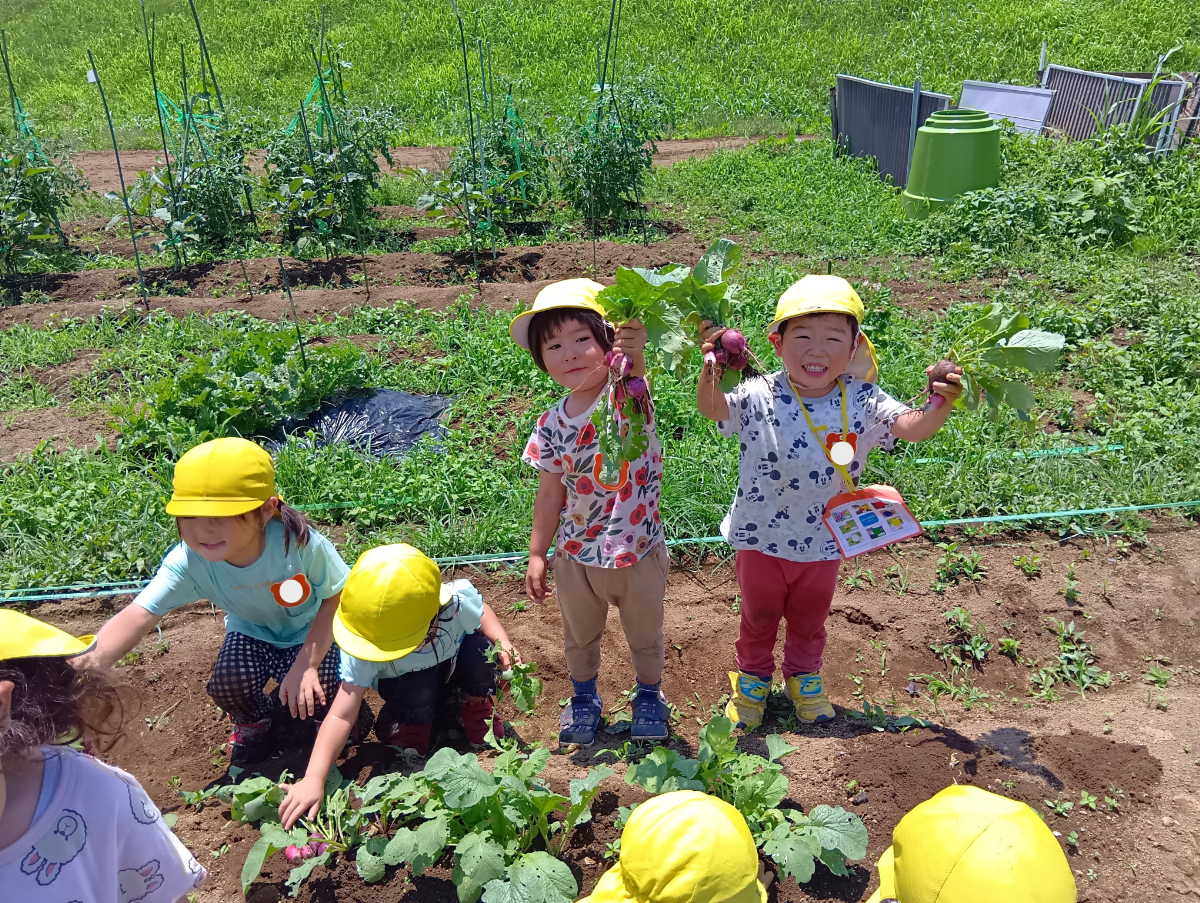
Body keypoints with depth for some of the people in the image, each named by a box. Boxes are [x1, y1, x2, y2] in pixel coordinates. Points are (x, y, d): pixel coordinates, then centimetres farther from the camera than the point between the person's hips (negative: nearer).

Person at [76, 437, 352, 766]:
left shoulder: (301, 543, -36)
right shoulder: (188, 561, -29)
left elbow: (337, 598, -22)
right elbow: (140, 612, -40)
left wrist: (307, 664, -29)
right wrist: (92, 662, -60)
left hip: (312, 630, -2)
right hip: (252, 631, 2)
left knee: (315, 698, -24)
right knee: (228, 681, -27)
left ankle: (290, 709, 16)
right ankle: (254, 722, 10)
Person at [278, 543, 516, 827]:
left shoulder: (457, 603, -36)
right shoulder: (363, 655, -37)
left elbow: (482, 612, -11)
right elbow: (341, 716, -37)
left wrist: (503, 643, -27)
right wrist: (314, 778, -45)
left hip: (455, 665, 2)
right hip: (410, 683, -1)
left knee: (479, 649, -32)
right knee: (415, 692, -36)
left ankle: (476, 703, 0)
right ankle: (414, 724, -1)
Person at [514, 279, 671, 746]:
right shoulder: (553, 424, -8)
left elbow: (636, 384, -45)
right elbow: (550, 495, 1)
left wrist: (634, 355, -67)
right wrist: (537, 554, 3)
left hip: (638, 553, -3)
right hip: (576, 555, 3)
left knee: (645, 636, 21)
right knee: (579, 638, 25)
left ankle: (649, 697, 50)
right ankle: (584, 698, 53)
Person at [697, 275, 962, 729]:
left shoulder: (862, 402, -14)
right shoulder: (759, 397, -20)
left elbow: (913, 427, -23)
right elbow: (712, 408, -35)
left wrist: (940, 406, -46)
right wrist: (711, 369, -57)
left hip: (823, 542, 2)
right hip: (761, 538, -1)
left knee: (810, 619, 26)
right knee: (758, 616, 22)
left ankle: (803, 675, 53)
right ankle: (752, 676, 48)